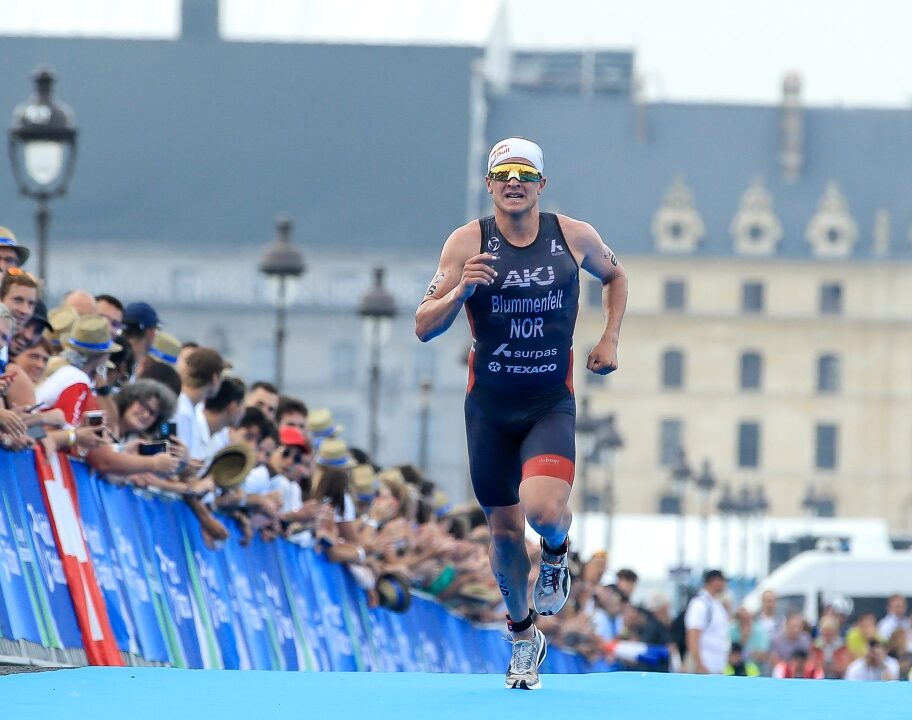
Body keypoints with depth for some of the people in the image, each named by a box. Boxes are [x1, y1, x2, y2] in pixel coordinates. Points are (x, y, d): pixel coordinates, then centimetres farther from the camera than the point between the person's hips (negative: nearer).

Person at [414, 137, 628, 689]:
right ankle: (524, 634, 34)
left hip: (552, 405, -1)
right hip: (489, 407, 1)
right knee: (505, 528, 10)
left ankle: (557, 554, 13)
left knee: (543, 509, -25)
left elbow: (615, 275, 20)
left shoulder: (575, 237, -2)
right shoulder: (468, 243, -6)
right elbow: (424, 327, -6)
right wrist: (460, 291, -25)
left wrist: (610, 339, 7)